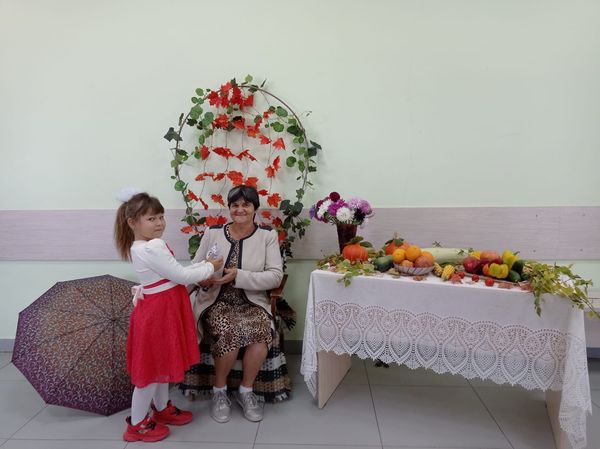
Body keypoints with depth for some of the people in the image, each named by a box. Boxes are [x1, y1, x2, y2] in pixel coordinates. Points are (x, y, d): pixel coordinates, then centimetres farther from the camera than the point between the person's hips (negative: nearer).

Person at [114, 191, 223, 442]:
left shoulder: (142, 247, 9)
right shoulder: (152, 248, -24)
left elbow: (175, 273, 11)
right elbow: (181, 276, -21)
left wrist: (204, 265, 4)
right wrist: (210, 268, -7)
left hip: (160, 309, 10)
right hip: (159, 312, -10)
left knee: (161, 363, 22)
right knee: (152, 367, 3)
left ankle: (162, 409, 40)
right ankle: (137, 425, 19)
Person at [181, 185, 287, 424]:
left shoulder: (268, 235, 0)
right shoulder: (212, 233, 5)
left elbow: (275, 276, -9)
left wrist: (238, 276, -21)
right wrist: (204, 278, -17)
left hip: (252, 303, 0)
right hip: (217, 302, 0)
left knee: (260, 332, -30)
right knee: (229, 334, -30)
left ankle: (245, 390, -2)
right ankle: (219, 391, -1)